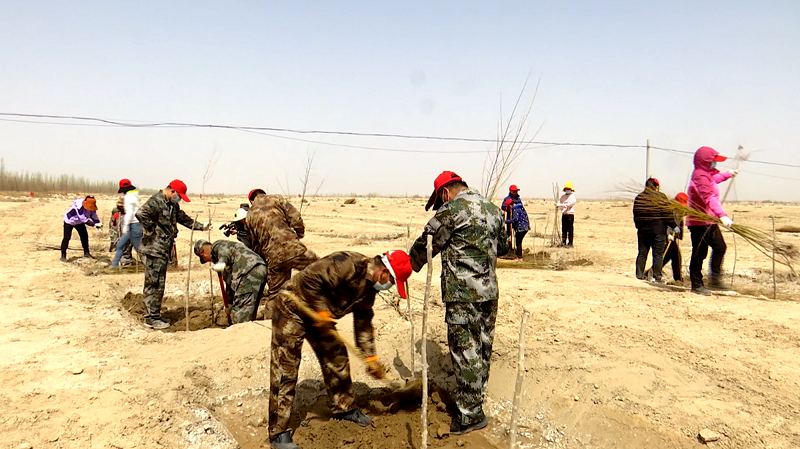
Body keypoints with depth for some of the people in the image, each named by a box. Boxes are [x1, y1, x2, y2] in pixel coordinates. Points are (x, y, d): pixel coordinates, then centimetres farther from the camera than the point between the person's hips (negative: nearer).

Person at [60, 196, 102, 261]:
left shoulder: (91, 207, -19)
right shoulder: (79, 207, -40)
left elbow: (94, 216, -14)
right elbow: (84, 219, -41)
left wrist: (99, 224, -32)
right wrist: (94, 224, -46)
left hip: (79, 222, 7)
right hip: (69, 221, -7)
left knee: (84, 236, 8)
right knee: (67, 238, -10)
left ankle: (86, 253, 22)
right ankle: (63, 255, -1)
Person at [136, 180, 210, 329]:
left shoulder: (172, 205, 16)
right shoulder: (156, 201, -15)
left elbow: (183, 218, 29)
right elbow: (141, 214, -30)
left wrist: (201, 226, 28)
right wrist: (152, 230, -20)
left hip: (163, 250, 10)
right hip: (153, 250, -10)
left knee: (159, 284, 14)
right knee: (154, 284, -5)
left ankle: (154, 316, 23)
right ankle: (152, 318, 3)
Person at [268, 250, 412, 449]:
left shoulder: (369, 288, 1)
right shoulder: (350, 265, -29)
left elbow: (363, 322, 10)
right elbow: (310, 278, -32)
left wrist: (371, 357, 8)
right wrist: (321, 310, -27)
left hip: (320, 317, 9)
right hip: (293, 309, -9)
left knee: (337, 360, 14)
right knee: (285, 372, -7)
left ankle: (344, 408, 34)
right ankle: (278, 433, 2)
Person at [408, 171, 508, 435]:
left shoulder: (451, 210, -11)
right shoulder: (493, 209, 12)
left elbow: (425, 245, -5)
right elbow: (503, 247, 22)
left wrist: (406, 268, 11)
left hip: (462, 294, -8)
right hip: (489, 292, 8)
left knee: (465, 352, 0)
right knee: (482, 348, 17)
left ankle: (470, 414, 9)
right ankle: (474, 399, 31)